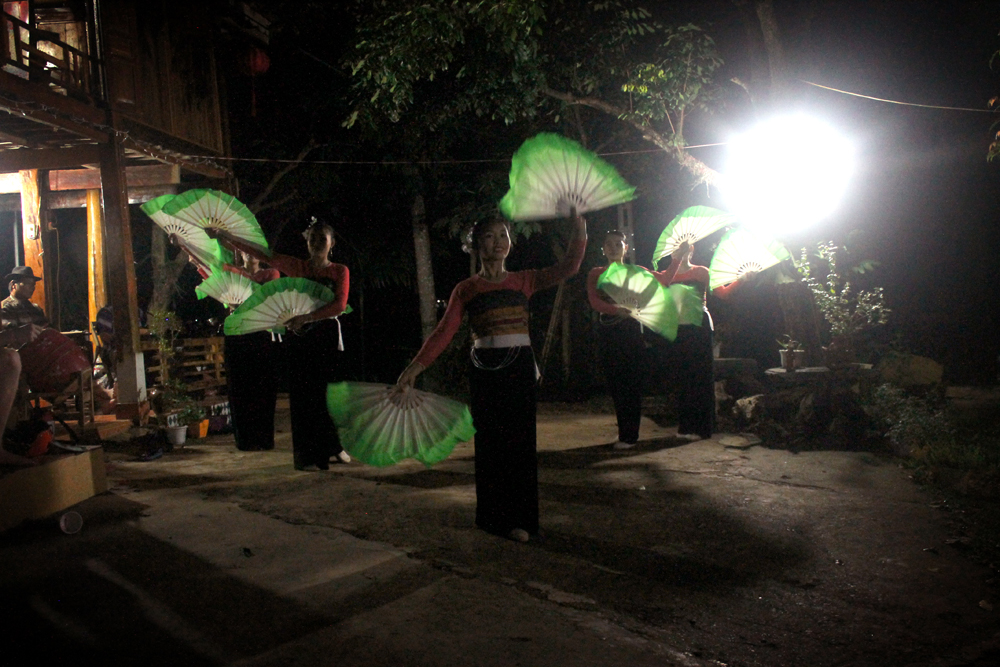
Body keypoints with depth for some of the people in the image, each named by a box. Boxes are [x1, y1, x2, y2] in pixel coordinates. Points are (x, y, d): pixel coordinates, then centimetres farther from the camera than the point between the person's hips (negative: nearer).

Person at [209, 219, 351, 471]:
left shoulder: (339, 271, 1)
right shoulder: (296, 266, 7)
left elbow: (339, 304, -14)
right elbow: (261, 254, 5)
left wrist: (305, 317, -24)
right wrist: (224, 237, -1)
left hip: (327, 335, -1)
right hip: (300, 337, 1)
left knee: (329, 392, 4)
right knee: (304, 394, -1)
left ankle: (332, 448, 20)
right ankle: (309, 455, 2)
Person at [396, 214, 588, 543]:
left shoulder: (523, 281, 8)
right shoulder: (466, 289, 5)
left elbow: (568, 268, -3)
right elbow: (444, 331, -4)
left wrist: (579, 229, -16)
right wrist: (416, 365, -15)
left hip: (520, 367, 1)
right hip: (484, 370, -1)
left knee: (520, 440, 1)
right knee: (490, 442, 5)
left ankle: (518, 518, 13)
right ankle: (494, 516, 18)